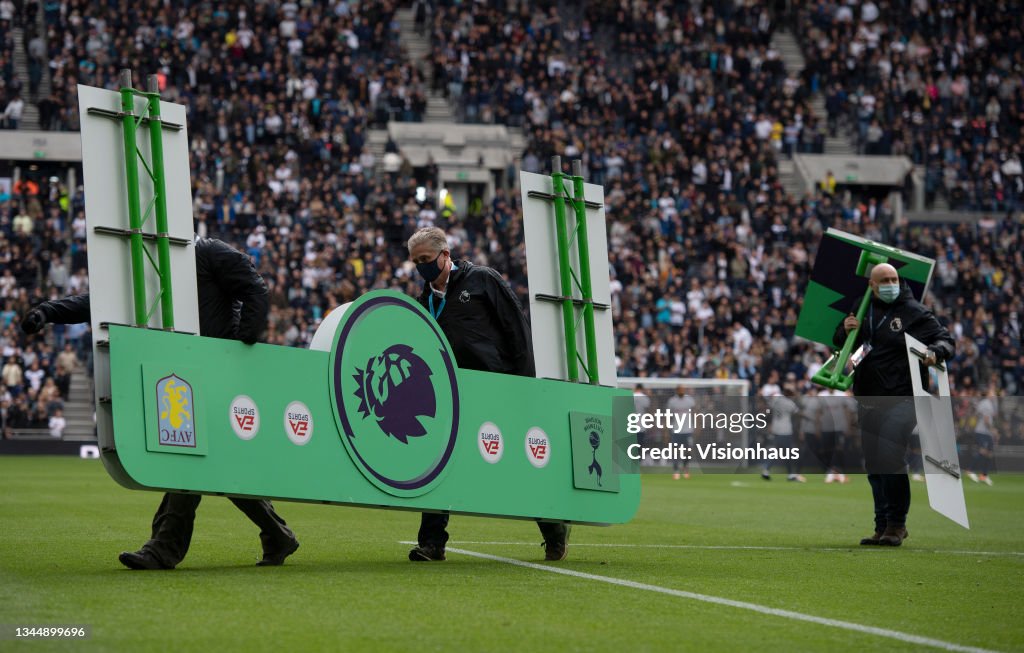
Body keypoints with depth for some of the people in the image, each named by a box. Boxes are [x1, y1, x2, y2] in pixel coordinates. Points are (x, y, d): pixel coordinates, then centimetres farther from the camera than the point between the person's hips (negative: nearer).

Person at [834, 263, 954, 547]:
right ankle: (882, 526, 17)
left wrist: (935, 351, -23)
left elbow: (945, 339, -1)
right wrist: (844, 329, -2)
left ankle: (896, 524, -7)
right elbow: (837, 342, 21)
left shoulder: (914, 312, -4)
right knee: (874, 465, 8)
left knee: (890, 459, -17)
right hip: (867, 400, 6)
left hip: (900, 399, -6)